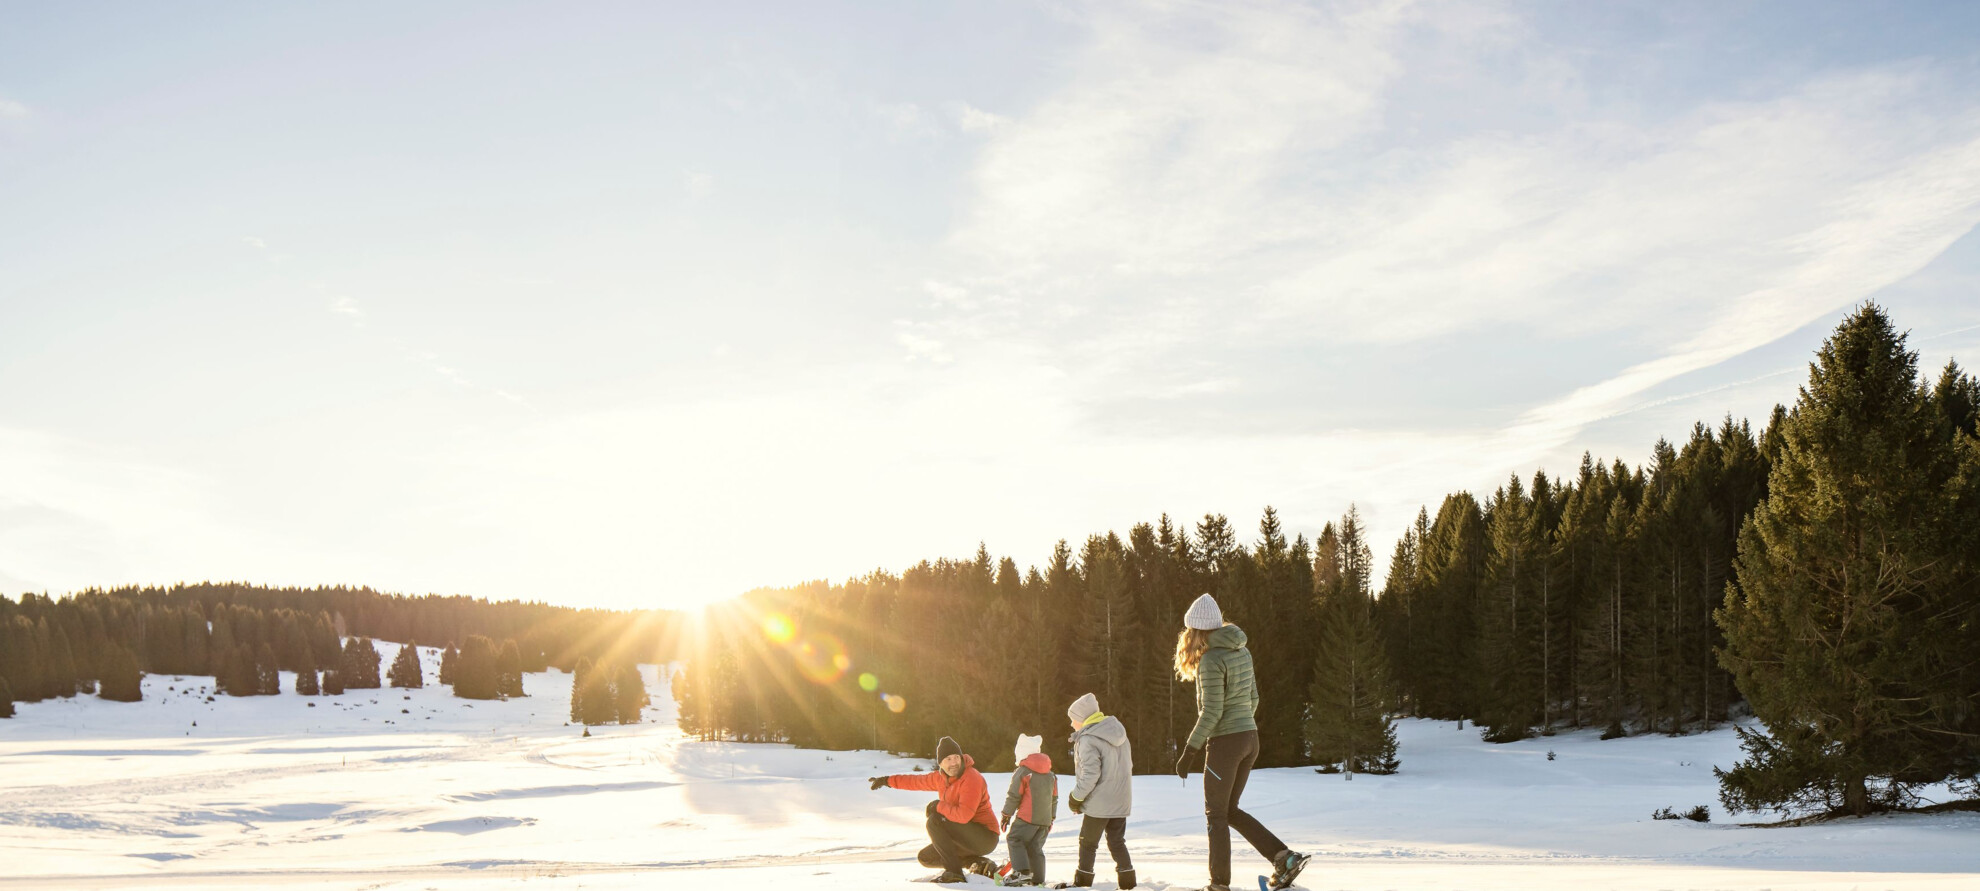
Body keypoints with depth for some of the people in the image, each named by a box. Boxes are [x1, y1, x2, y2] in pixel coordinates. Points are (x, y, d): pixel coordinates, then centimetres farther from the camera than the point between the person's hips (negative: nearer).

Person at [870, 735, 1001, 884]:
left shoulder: (971, 779, -22)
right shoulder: (941, 778, 5)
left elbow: (963, 815, -33)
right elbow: (917, 781, 24)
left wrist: (938, 806, -18)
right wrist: (887, 781, 28)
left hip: (985, 837, -9)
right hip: (966, 837, 9)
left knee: (935, 820, -22)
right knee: (925, 858, 14)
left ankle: (954, 872, -19)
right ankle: (979, 864, 6)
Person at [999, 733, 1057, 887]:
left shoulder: (1022, 772, -6)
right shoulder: (1050, 775, 16)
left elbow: (1013, 796, -7)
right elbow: (1054, 798, 21)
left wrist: (1006, 814, 2)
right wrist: (1051, 818, 30)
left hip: (1027, 817, -7)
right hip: (1045, 819, 7)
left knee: (1015, 840, 0)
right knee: (1035, 847, 13)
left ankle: (1021, 871, -15)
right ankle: (1038, 878, 10)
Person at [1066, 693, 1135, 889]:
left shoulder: (1088, 740, -18)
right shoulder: (1118, 731, 9)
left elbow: (1090, 775, -23)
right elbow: (1128, 764, 15)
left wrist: (1076, 797, -12)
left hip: (1099, 803, -7)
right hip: (1121, 801, 8)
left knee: (1088, 843, 5)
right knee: (1117, 842, 14)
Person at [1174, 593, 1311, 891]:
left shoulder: (1211, 660, -16)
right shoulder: (1241, 652, 8)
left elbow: (1211, 713, -19)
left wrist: (1187, 753, -14)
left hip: (1225, 743, -8)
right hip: (1250, 739, 8)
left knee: (1216, 814, 5)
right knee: (1230, 810, 17)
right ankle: (1283, 857, 6)